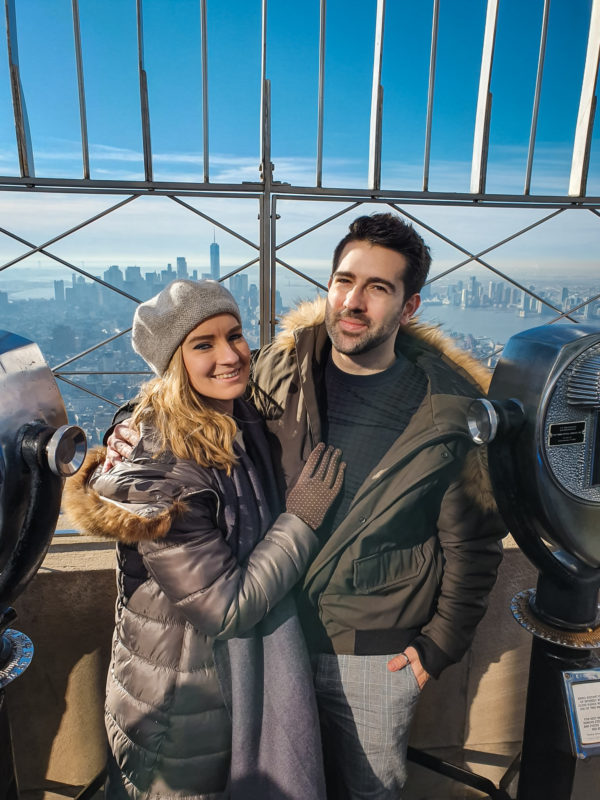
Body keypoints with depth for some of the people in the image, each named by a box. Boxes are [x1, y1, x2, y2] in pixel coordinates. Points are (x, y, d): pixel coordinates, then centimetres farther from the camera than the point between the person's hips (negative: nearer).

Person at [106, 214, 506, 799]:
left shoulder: (452, 408, -16)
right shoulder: (281, 369, -11)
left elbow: (472, 540, -6)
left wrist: (443, 641, -4)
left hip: (378, 653, -2)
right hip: (276, 628, 3)